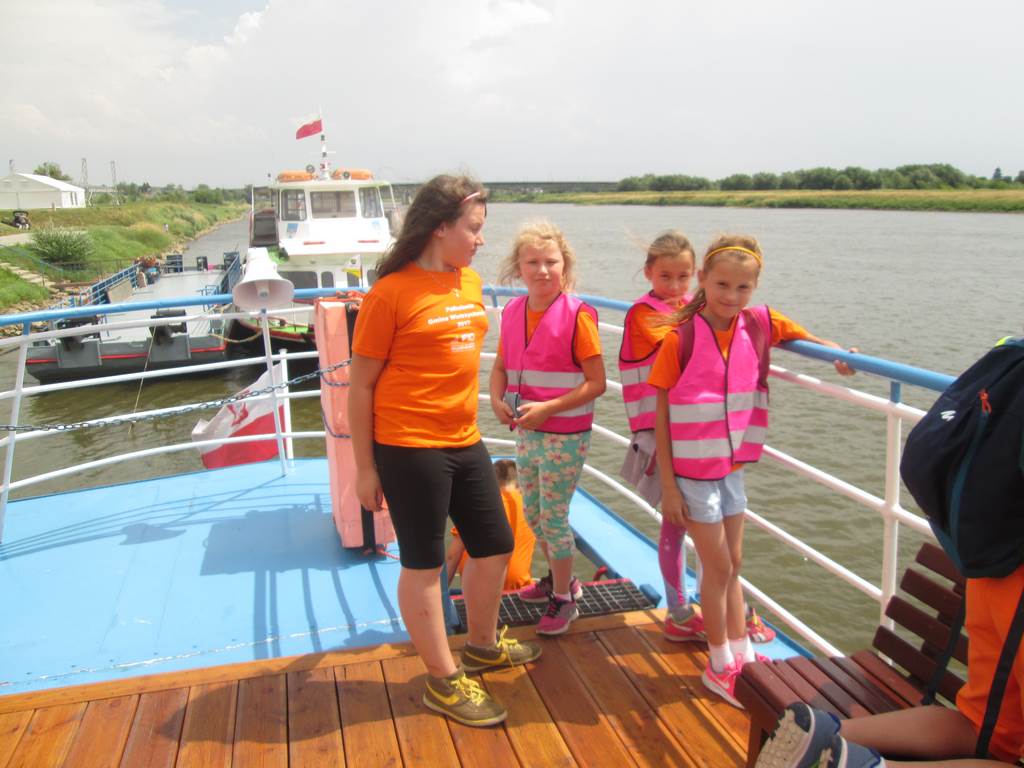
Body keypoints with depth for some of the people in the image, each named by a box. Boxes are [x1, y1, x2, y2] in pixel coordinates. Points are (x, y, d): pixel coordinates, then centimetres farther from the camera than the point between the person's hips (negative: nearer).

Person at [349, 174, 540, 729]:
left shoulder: (471, 282, 7)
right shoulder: (391, 292, -13)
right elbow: (361, 385, -9)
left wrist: (469, 424, 16)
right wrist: (365, 467, -8)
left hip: (464, 443, 8)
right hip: (409, 448, -8)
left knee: (495, 546, 18)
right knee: (423, 564, 7)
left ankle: (483, 643, 43)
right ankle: (443, 681, 24)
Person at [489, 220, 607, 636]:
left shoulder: (577, 315, -16)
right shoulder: (513, 312, 1)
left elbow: (596, 383, -16)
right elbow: (501, 367, 11)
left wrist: (547, 408, -23)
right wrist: (497, 400, -8)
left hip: (565, 435, -6)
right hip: (526, 431, 7)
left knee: (553, 517, 2)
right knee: (533, 513, 19)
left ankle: (564, 600, 22)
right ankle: (559, 579, 42)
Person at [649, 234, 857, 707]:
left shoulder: (759, 325, -4)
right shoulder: (681, 336, -17)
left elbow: (802, 336, 15)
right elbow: (661, 413, -13)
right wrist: (667, 483, -13)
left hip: (732, 466, 5)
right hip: (692, 471, -5)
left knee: (732, 564, 17)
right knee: (719, 566, 5)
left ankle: (742, 654, 34)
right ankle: (721, 665, 24)